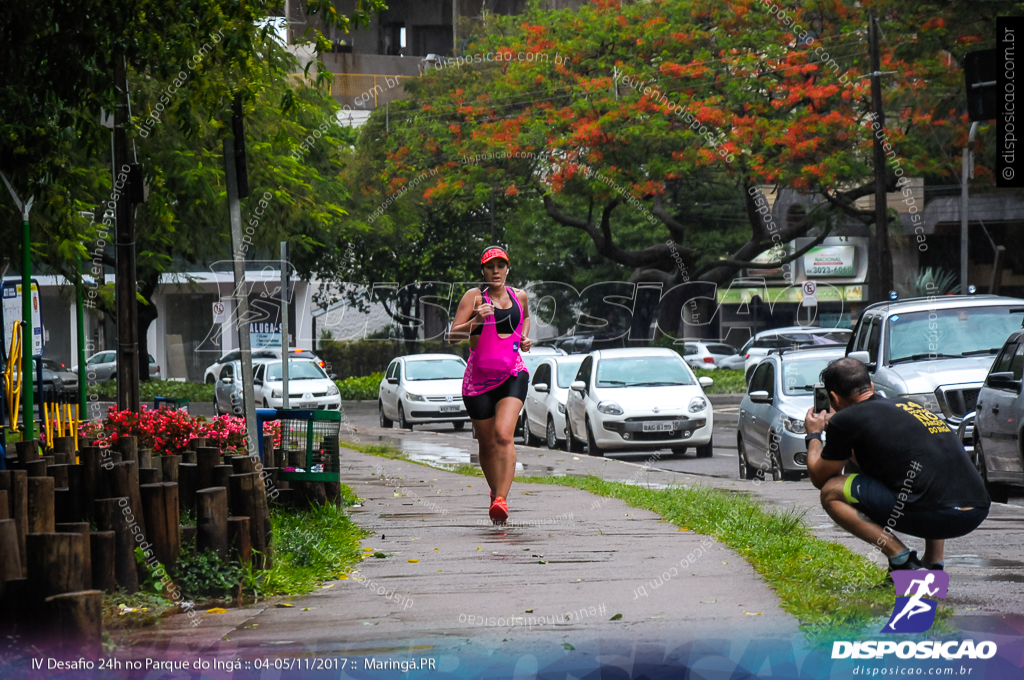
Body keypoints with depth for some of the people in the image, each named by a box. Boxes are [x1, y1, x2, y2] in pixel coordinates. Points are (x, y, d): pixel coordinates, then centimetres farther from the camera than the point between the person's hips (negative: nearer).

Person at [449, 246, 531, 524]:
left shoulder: (519, 296, 9)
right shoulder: (474, 296, -3)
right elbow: (453, 334, -12)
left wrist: (524, 337, 13)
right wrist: (476, 320, -30)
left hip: (513, 376, 0)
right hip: (479, 380, 0)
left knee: (504, 435, -20)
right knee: (486, 444, 9)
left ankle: (501, 500, -27)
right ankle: (495, 492, 34)